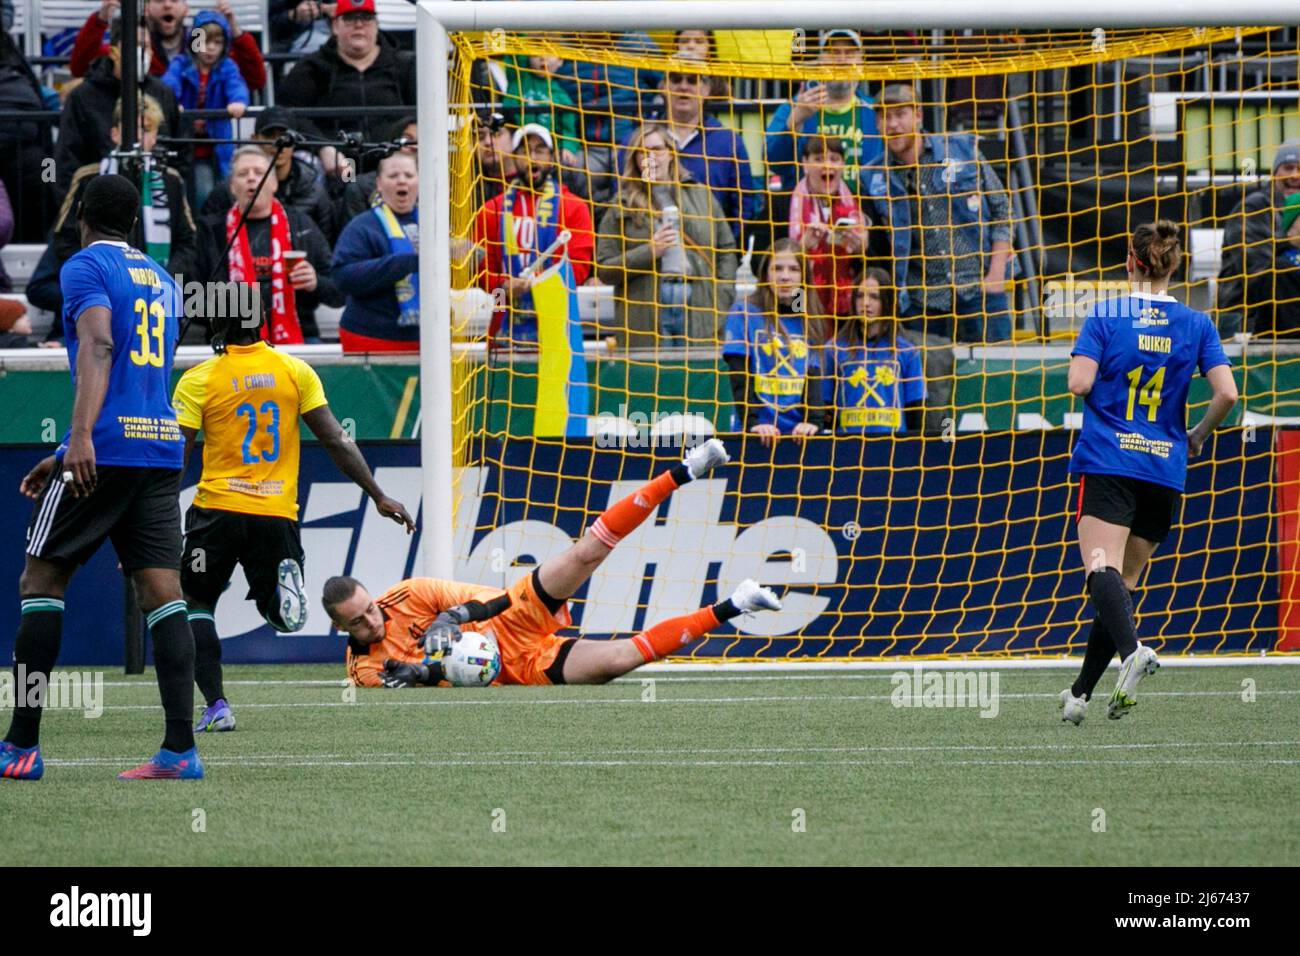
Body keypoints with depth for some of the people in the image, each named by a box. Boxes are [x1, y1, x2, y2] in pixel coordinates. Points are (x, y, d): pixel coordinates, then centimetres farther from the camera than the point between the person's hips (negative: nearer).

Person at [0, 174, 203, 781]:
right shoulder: (162, 281, 22)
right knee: (161, 590, 0)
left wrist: (81, 438, -29)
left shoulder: (85, 267, -1)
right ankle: (180, 748, -10)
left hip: (104, 450, -6)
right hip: (163, 449, 6)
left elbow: (99, 348, -18)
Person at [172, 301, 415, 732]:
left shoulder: (199, 381, -3)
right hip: (277, 514, 2)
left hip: (219, 508, -2)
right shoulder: (295, 372, 3)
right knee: (282, 616, 16)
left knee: (195, 607, 13)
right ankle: (285, 580, -21)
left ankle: (216, 705, -3)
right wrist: (379, 496, 9)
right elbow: (336, 440, 3)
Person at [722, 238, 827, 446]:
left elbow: (813, 376, 7)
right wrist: (752, 422, -16)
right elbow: (740, 378, -4)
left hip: (799, 433, 3)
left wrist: (814, 421, -10)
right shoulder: (744, 314, 3)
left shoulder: (808, 322, 13)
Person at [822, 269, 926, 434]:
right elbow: (827, 411, 7)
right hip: (847, 438, 0)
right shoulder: (834, 349, 6)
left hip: (894, 439, 0)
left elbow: (915, 414, 8)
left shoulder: (907, 352, 6)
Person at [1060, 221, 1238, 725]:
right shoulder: (1197, 324, 4)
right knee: (1125, 582, 13)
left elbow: (1079, 383, -12)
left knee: (1103, 570, -18)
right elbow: (1227, 393, -4)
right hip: (1165, 470, 3)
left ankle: (1132, 651, -45)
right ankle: (1081, 693, 12)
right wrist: (1198, 435, 13)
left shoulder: (1104, 316, -2)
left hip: (1108, 462, -3)